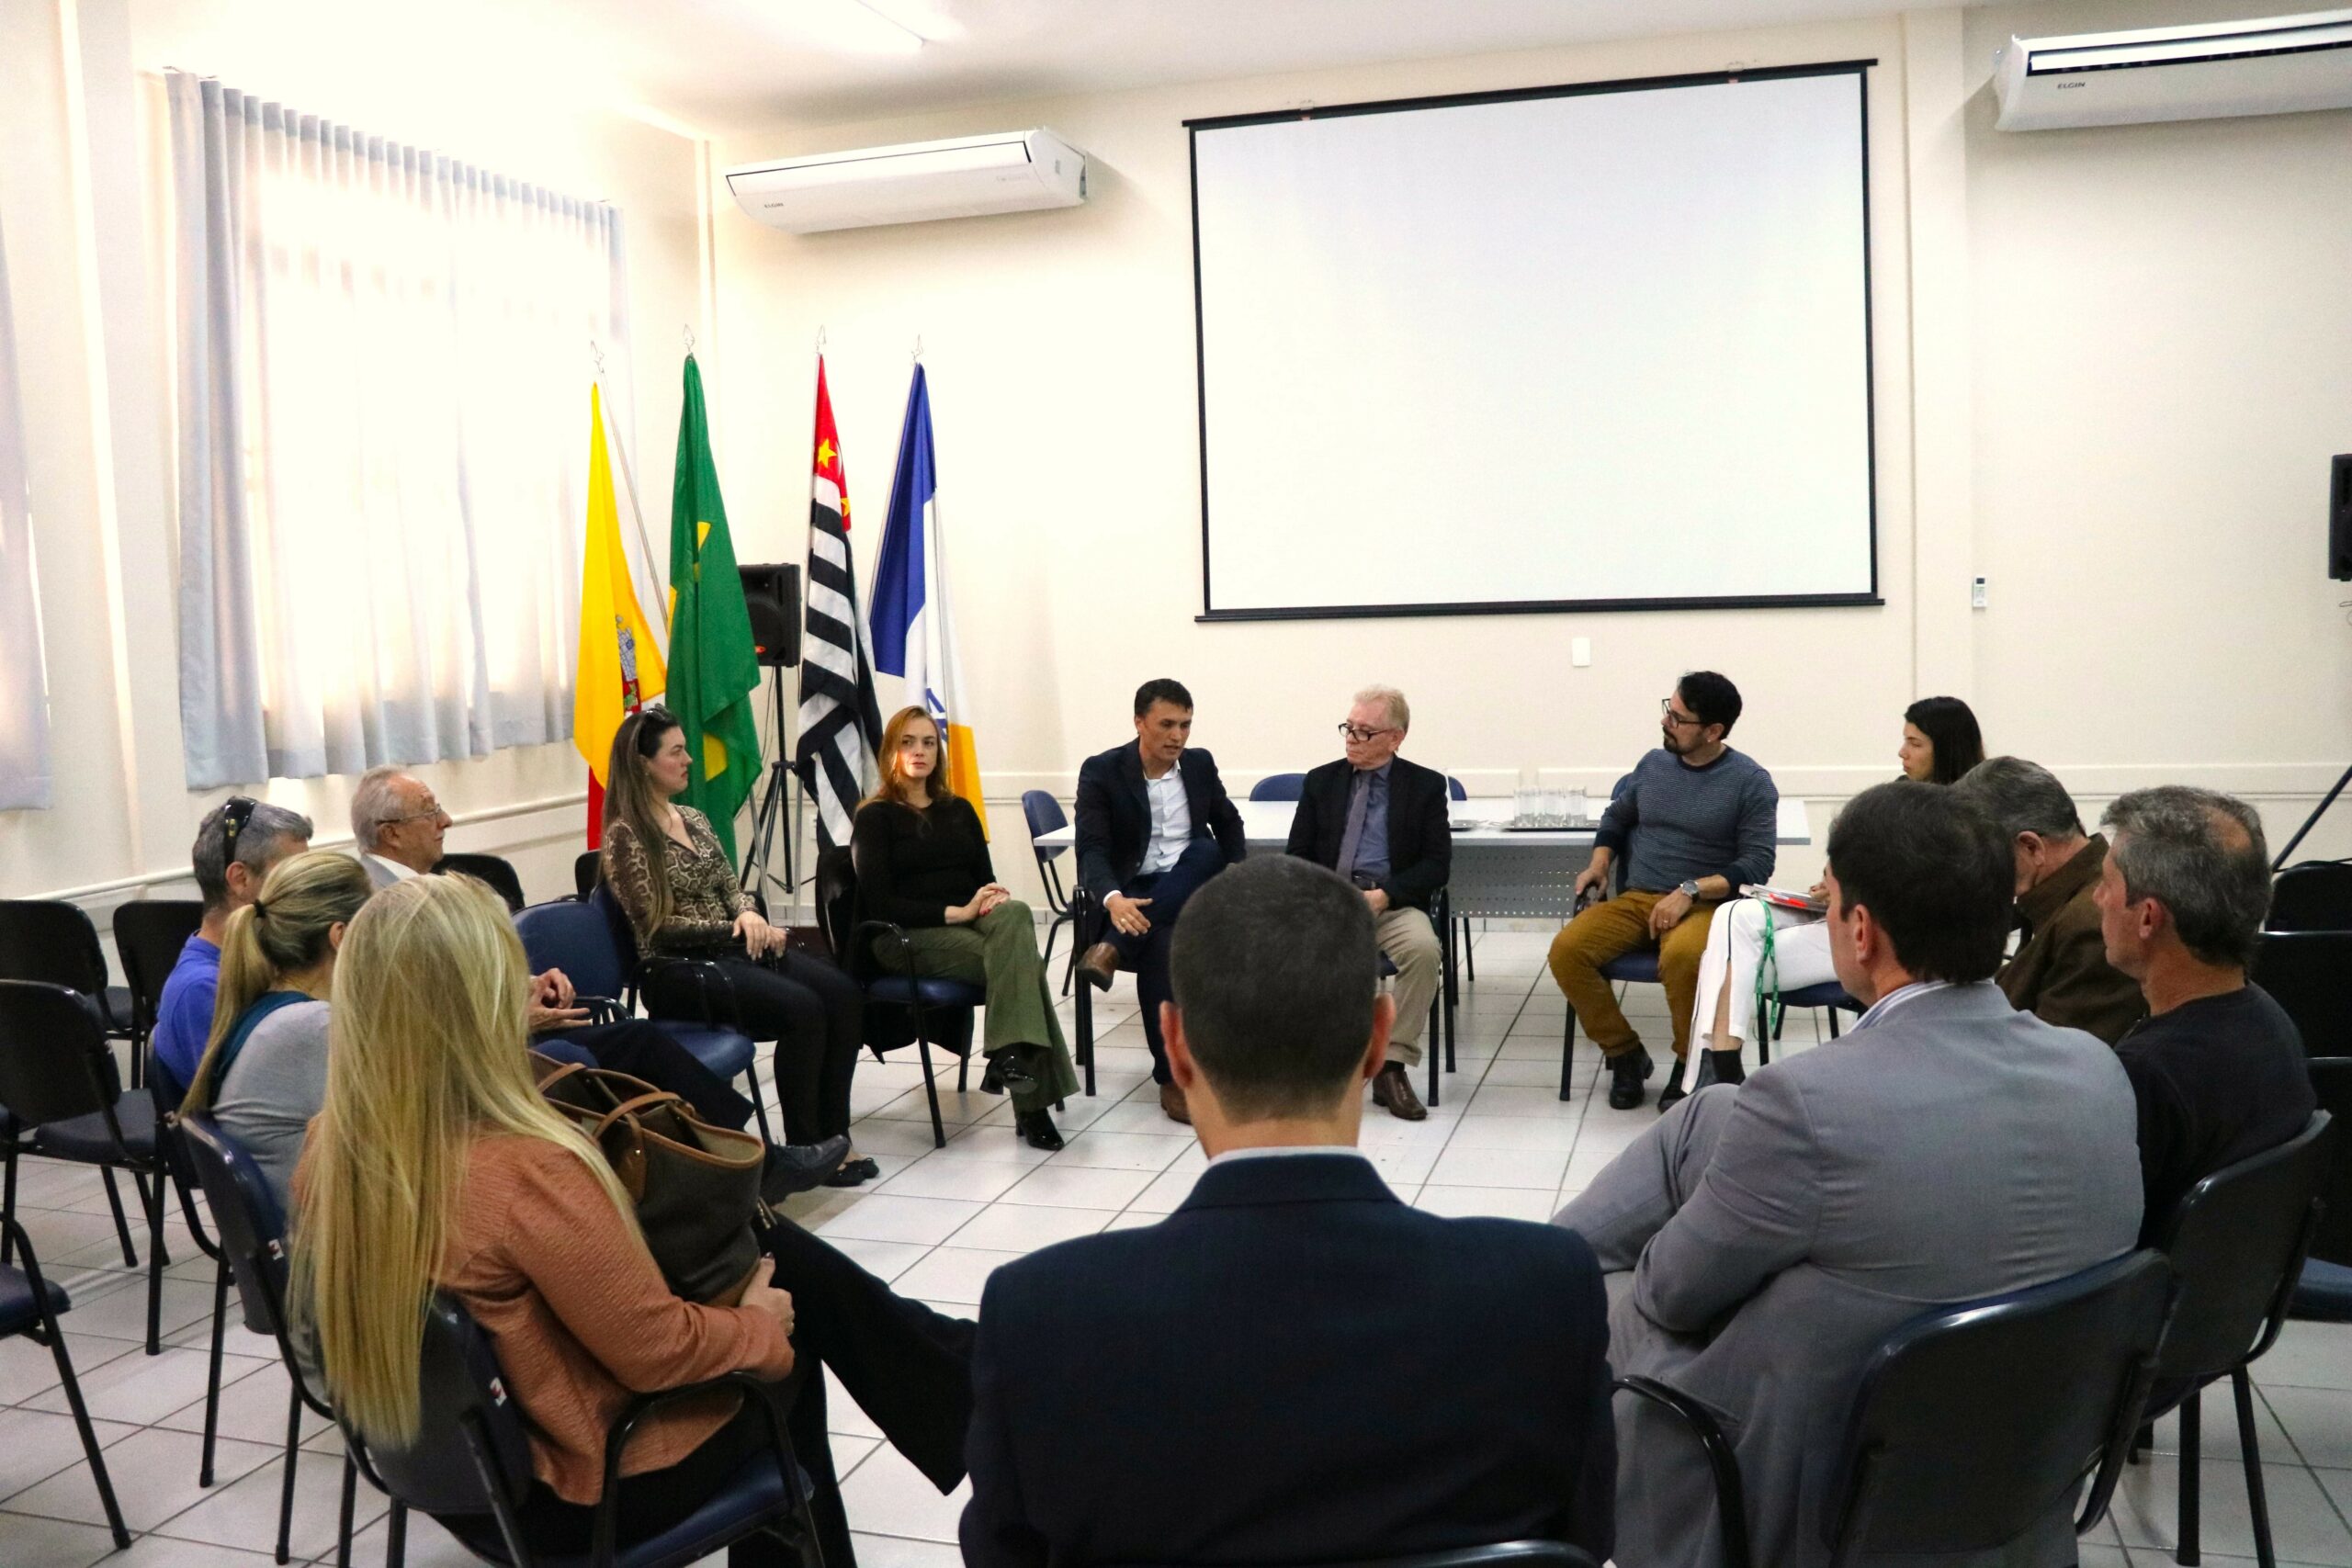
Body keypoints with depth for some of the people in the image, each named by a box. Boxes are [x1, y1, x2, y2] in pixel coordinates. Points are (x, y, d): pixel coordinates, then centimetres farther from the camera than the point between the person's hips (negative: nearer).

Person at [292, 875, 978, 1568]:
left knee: (774, 1244, 19)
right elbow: (661, 1352, -24)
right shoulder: (527, 1172, -35)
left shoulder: (330, 1151, -12)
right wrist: (759, 1326, -5)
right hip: (594, 1487, -7)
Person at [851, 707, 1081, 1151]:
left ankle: (1010, 1055, -39)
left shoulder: (959, 810, 21)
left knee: (1015, 914, -33)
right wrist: (956, 912, -18)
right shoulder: (874, 818, 4)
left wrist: (996, 899, -10)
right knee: (1021, 958, -30)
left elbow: (986, 879, 16)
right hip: (907, 938, -4)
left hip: (970, 923, 5)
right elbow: (880, 904, -7)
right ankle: (1031, 1101, -34)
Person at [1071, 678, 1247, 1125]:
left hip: (1191, 888, 4)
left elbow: (1229, 824, 18)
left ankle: (1114, 949, -32)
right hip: (1131, 892, -4)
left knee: (1206, 850, -30)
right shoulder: (1101, 771, -8)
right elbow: (1092, 851, -17)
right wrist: (1113, 899, -39)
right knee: (1161, 940, -37)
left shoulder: (1200, 764, 6)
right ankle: (1173, 1076, -30)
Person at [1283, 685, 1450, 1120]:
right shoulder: (1321, 781, 15)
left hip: (1394, 903, -1)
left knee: (1424, 950, -34)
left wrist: (1385, 896, -15)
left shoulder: (1425, 786, 8)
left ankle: (1392, 1065, -22)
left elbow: (1437, 864, 1)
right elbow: (1298, 857, 11)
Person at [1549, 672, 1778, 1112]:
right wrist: (1599, 864, 8)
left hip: (1705, 904, -4)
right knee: (1566, 950, -24)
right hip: (1635, 900, 5)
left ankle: (1690, 1065, -12)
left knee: (1682, 956, -40)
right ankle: (1625, 1055, -4)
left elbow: (1757, 865, -9)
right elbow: (1616, 816, 27)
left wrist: (1690, 890, -20)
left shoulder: (1751, 782, -3)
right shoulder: (1653, 763, 10)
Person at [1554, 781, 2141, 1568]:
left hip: (1813, 1484, -5)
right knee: (1707, 1116, 15)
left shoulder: (1810, 1099, -32)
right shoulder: (2098, 1068, -12)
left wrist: (1644, 1270, 8)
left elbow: (1674, 1292, -15)